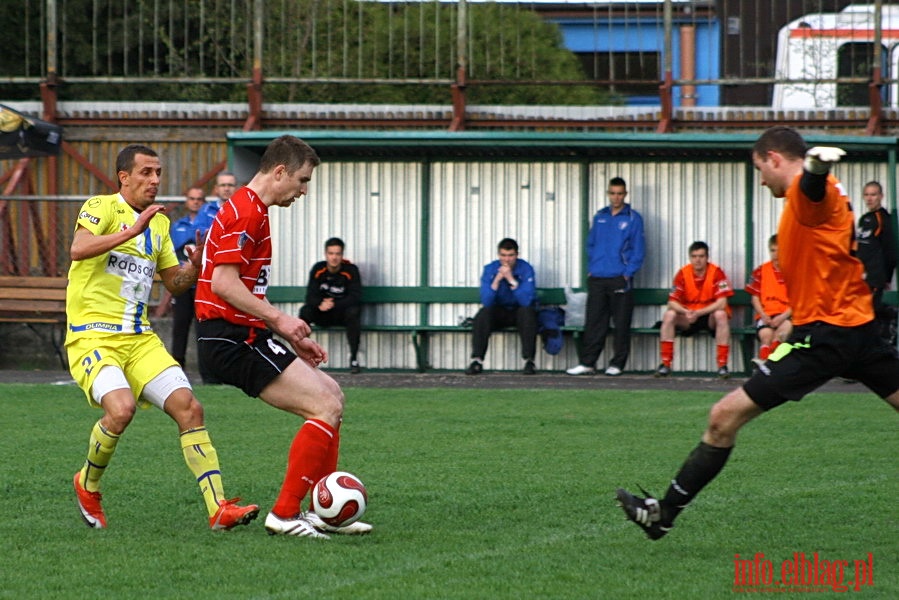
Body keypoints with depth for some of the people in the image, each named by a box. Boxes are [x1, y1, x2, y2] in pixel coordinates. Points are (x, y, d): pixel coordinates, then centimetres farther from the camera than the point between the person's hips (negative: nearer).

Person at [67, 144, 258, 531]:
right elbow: (78, 249, -25)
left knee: (188, 407, -10)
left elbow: (173, 282, 23)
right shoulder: (102, 208, -6)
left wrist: (195, 266, 1)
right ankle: (88, 484, 0)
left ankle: (219, 507, -10)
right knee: (121, 408, -29)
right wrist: (134, 230, -31)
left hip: (139, 339, 7)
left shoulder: (160, 223, 17)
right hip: (92, 336, -7)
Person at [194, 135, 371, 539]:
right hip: (231, 341, -11)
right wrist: (278, 319, -22)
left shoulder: (251, 210, 21)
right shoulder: (246, 212, -13)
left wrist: (291, 338, 22)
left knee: (330, 395, 15)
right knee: (327, 407, -14)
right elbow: (224, 282, -23)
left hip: (242, 337, 11)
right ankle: (285, 513, -10)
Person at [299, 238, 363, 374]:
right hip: (323, 316, 2)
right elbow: (310, 297, -10)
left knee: (353, 312, -35)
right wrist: (320, 305, -33)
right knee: (305, 311, -27)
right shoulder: (318, 269, -5)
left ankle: (354, 358, -27)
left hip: (343, 313, -2)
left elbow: (355, 297, -18)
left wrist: (334, 305, -31)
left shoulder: (351, 270, -11)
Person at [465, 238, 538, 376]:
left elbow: (527, 301, -26)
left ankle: (529, 361, -31)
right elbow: (486, 302, -19)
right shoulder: (490, 269, -10)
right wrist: (497, 280, -31)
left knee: (527, 312, -34)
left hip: (519, 310, -1)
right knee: (483, 314, -28)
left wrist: (512, 280, -34)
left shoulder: (525, 269, -15)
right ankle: (477, 361, -27)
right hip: (499, 312, 1)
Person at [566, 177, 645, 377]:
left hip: (620, 279, -3)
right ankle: (587, 362, 3)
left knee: (621, 324, 1)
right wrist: (591, 268, 6)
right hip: (597, 278, 4)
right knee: (593, 323, 2)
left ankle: (617, 363, 7)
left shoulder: (633, 219, 1)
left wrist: (628, 273, -10)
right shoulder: (599, 217, 13)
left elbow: (638, 250, -1)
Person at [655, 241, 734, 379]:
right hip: (688, 318, 3)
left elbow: (722, 303, -22)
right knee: (669, 315, -23)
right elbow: (672, 302, -10)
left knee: (721, 314, -34)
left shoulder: (717, 273, -13)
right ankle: (665, 364, -19)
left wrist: (698, 313, -31)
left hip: (710, 317, -3)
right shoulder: (683, 274, -5)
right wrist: (685, 312, -32)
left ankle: (722, 365, -30)